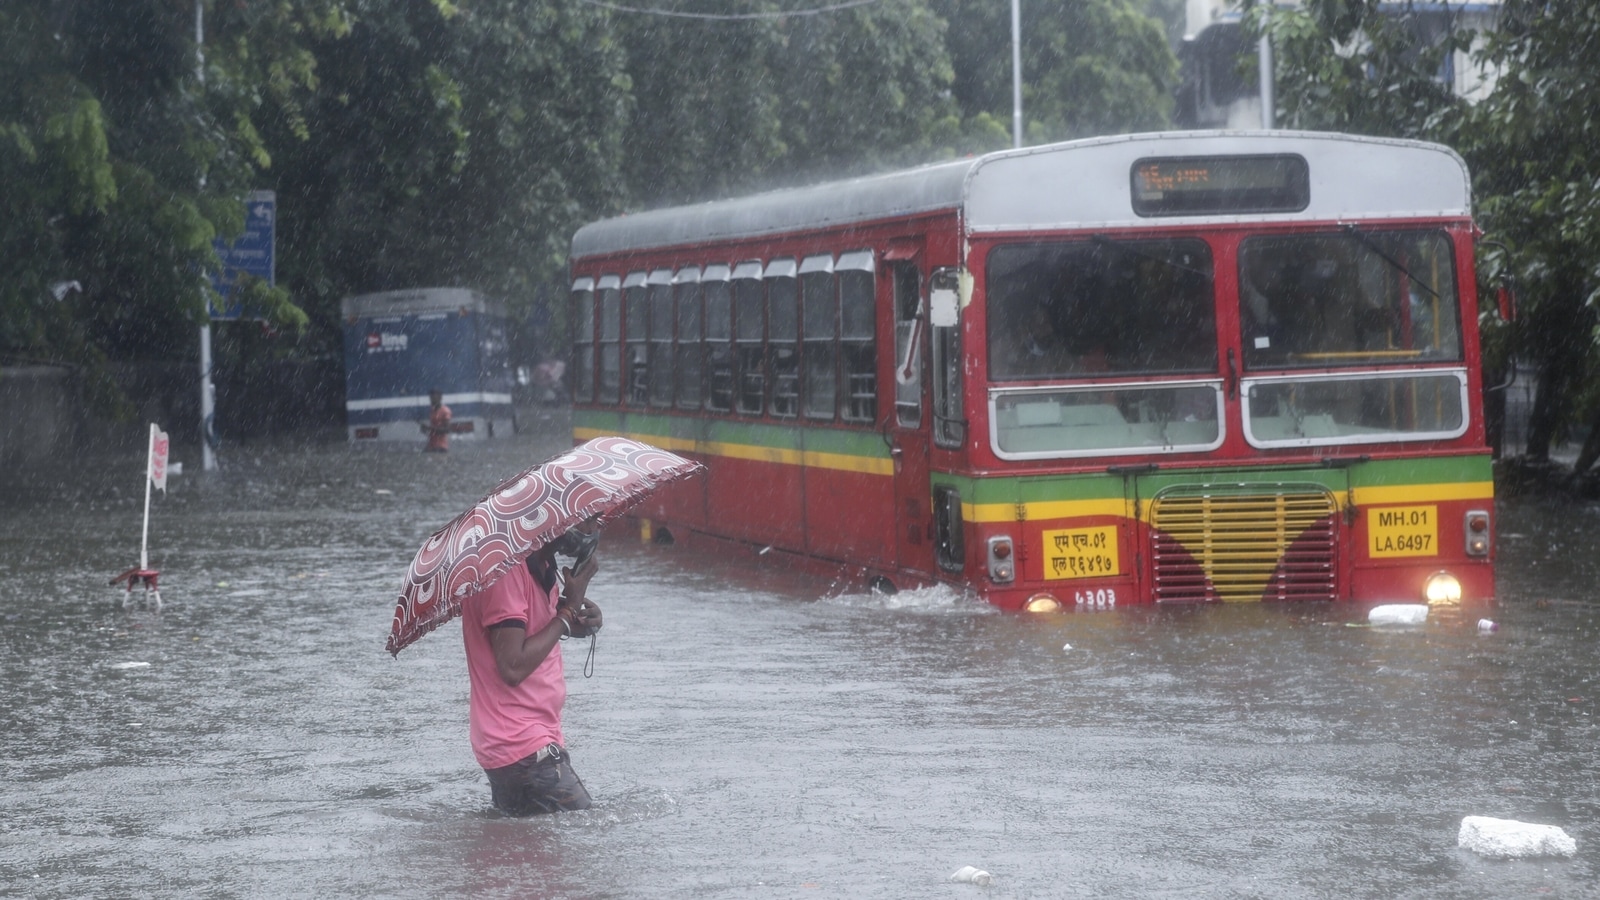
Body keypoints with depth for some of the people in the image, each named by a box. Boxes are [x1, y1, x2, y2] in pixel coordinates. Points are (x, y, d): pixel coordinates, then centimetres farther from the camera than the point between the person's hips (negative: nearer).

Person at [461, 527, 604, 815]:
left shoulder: (540, 567, 9)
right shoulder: (505, 570, -20)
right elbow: (513, 667, -24)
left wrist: (582, 619, -3)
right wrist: (569, 612, -17)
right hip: (523, 748, -10)